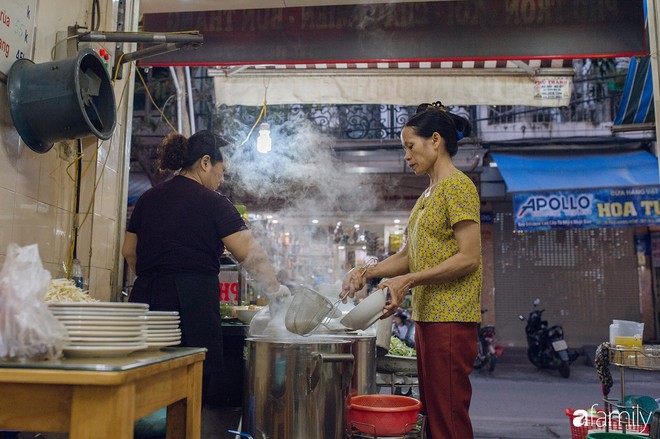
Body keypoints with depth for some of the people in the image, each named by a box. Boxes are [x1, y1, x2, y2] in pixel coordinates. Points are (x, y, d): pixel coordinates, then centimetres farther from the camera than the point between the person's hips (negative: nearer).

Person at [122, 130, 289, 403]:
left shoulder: (148, 198, 13)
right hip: (192, 303, -6)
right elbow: (250, 255, -7)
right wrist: (276, 290, 6)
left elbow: (129, 252, 18)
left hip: (146, 299, 6)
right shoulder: (214, 203, -4)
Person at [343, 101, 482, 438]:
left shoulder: (458, 186, -8)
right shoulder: (427, 195, 19)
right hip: (426, 317, 9)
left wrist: (408, 280, -19)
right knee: (430, 412, 13)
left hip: (450, 319, -9)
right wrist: (366, 273, 5)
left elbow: (469, 257, -16)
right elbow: (409, 255, 18)